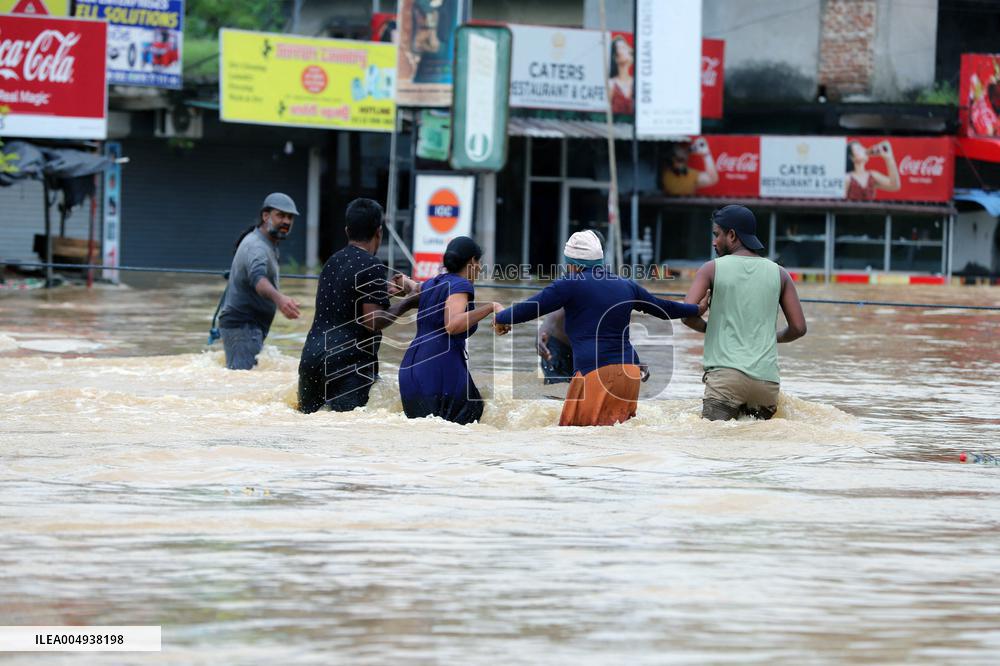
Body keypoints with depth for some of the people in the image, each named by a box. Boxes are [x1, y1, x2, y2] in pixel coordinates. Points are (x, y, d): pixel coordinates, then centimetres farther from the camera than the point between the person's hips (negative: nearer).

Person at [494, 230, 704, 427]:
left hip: (595, 370, -7)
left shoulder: (572, 284, 1)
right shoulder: (626, 286, 19)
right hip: (630, 370, 7)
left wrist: (501, 319, 22)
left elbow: (531, 307, 4)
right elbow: (662, 307, 32)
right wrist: (697, 309, 49)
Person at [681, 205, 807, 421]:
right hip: (767, 380, 3)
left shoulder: (712, 269, 5)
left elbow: (687, 315, -4)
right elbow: (798, 328, 12)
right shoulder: (778, 274, 13)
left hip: (725, 375, -3)